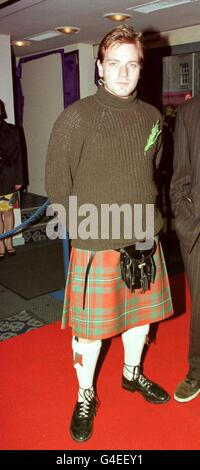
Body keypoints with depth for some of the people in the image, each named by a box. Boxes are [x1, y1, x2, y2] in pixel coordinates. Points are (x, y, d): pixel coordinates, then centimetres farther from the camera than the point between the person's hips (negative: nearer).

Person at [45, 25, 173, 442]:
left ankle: (132, 373, 46)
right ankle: (85, 397, 32)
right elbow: (57, 183, -7)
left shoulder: (152, 118, 6)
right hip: (95, 246, -5)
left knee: (142, 314, 20)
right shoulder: (77, 118, -10)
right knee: (90, 327, 7)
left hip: (145, 240, 5)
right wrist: (86, 229, -8)